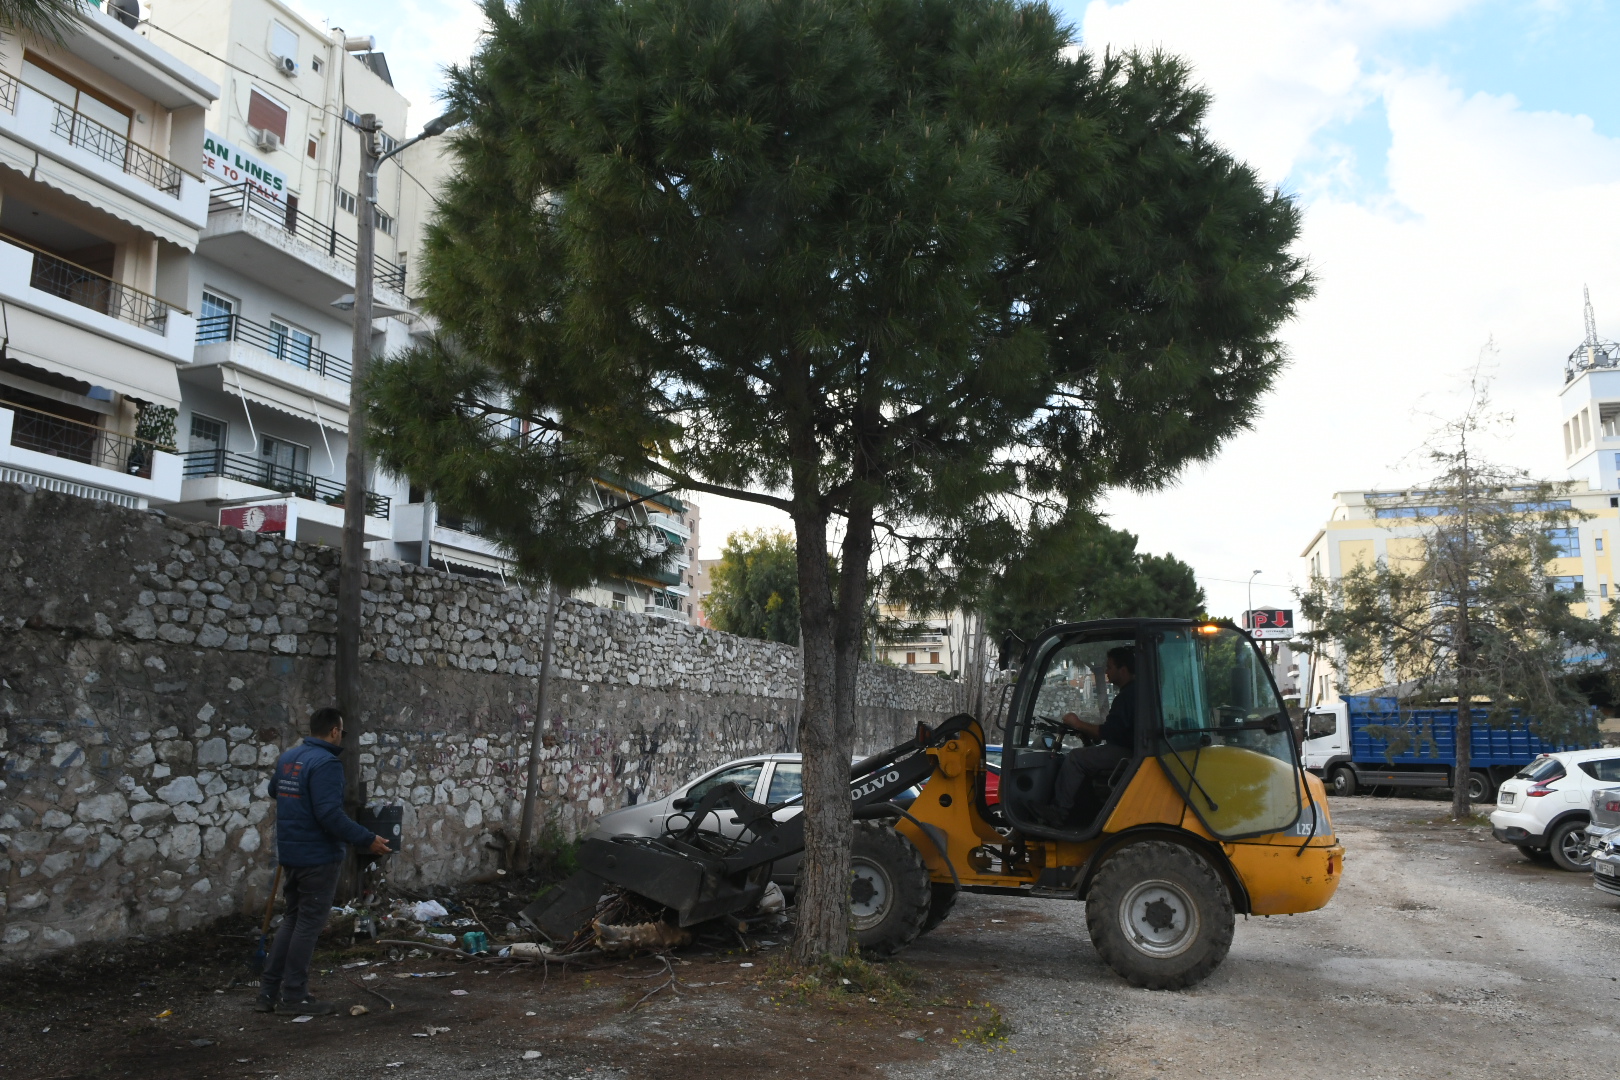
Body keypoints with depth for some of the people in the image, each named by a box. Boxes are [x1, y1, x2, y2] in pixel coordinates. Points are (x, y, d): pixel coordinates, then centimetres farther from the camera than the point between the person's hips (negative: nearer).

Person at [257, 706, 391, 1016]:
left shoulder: (288, 758, 8)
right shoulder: (326, 763, -21)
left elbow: (274, 788, 27)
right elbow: (330, 814, -28)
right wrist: (368, 840, -23)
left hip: (290, 854, 9)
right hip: (318, 857, -9)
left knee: (292, 918, 18)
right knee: (309, 923, 2)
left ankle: (269, 991, 22)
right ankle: (294, 996, 10)